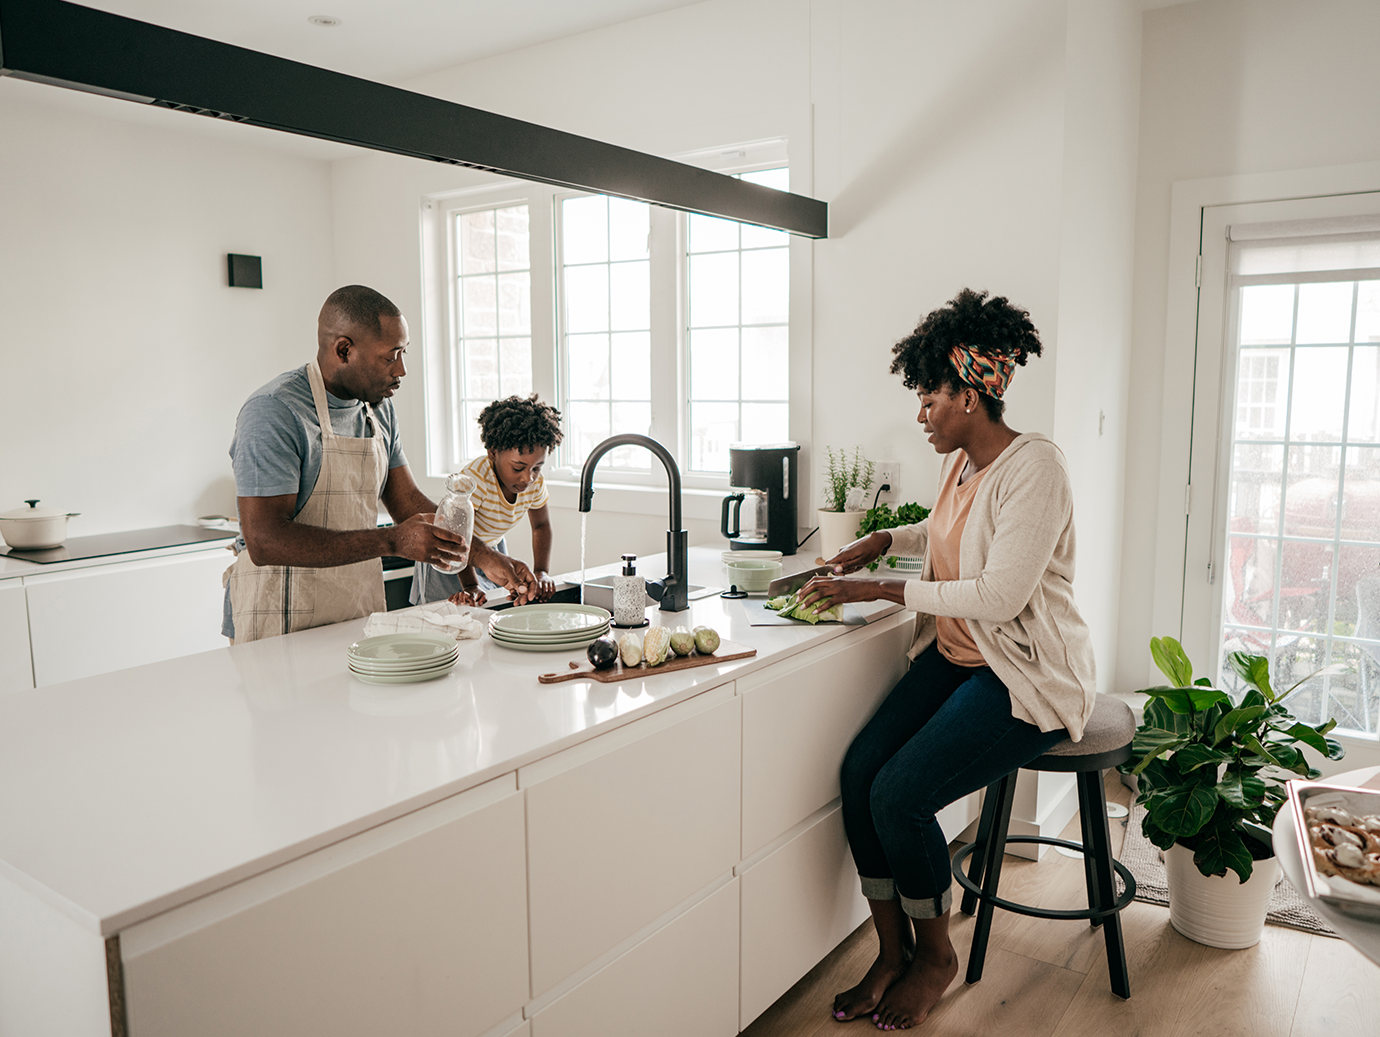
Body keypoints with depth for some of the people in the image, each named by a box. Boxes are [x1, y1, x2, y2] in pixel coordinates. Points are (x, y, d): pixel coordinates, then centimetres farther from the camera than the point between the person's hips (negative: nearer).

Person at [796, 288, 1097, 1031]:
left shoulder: (1034, 468, -18)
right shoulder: (957, 461, 9)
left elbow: (999, 595, -26)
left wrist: (884, 592, -21)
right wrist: (886, 540, 17)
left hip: (1027, 676, -8)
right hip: (955, 656, 8)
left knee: (900, 795, -22)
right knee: (859, 771, -13)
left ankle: (935, 955, 7)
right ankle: (892, 954, 5)